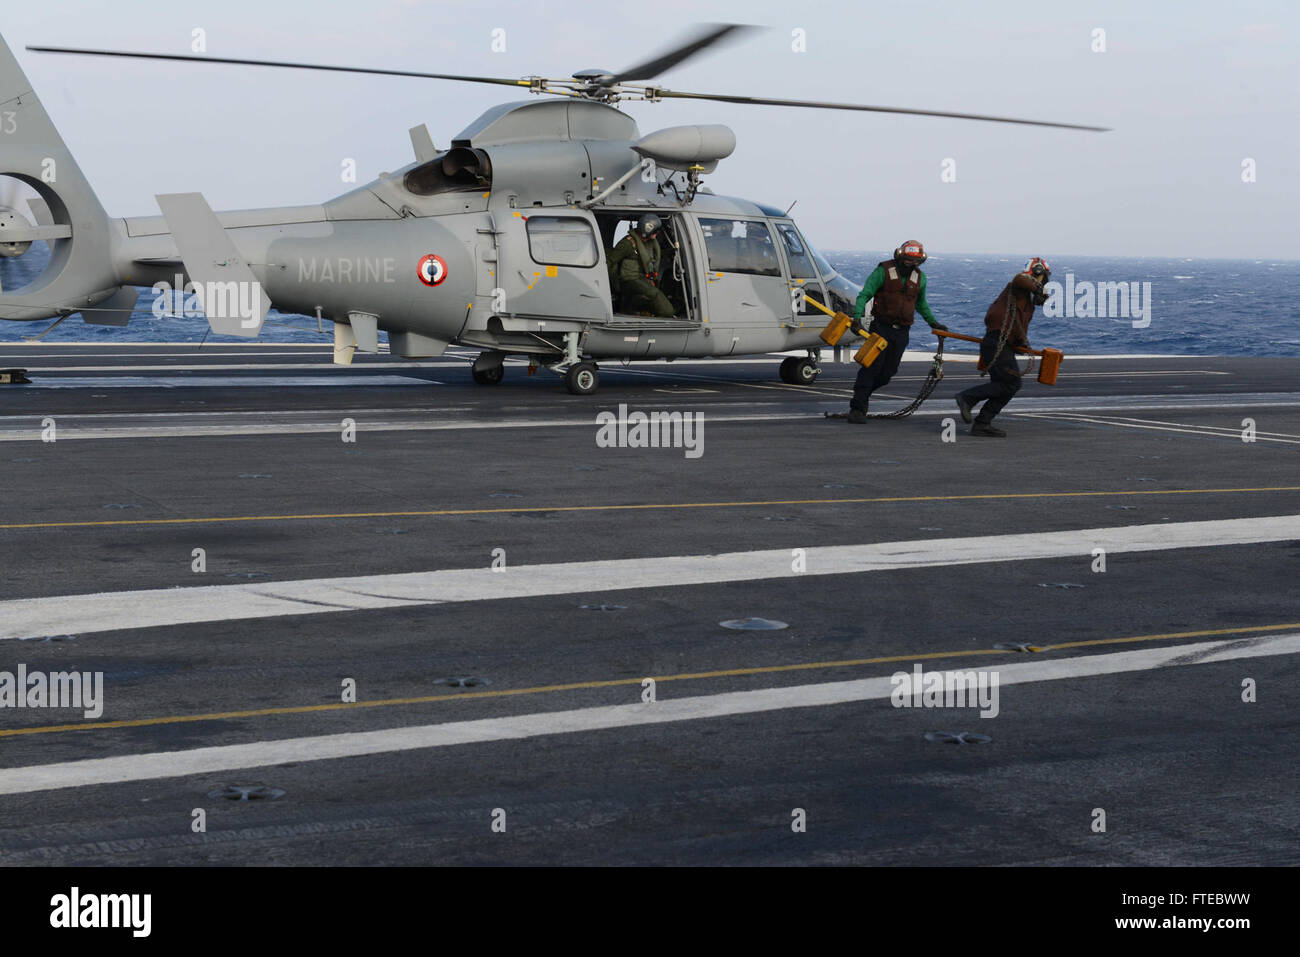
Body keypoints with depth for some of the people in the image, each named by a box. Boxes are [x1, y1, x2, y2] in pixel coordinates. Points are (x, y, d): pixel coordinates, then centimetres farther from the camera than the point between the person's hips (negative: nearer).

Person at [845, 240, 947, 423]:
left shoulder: (919, 277, 9)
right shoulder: (883, 271, -6)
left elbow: (921, 303, 27)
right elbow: (864, 295, -11)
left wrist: (933, 322, 28)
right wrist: (857, 317, -25)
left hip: (902, 332, 5)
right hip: (881, 327, -5)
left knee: (888, 371, 3)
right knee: (871, 366, -12)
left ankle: (863, 394, 25)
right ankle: (857, 407, -9)